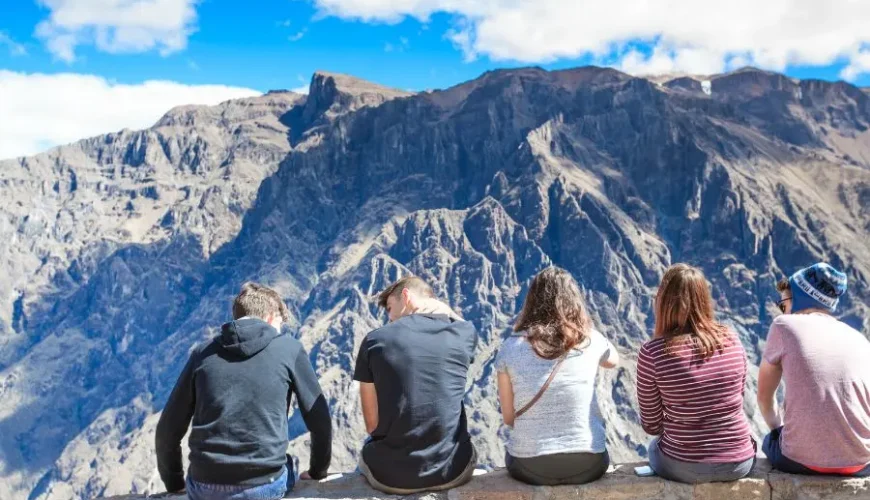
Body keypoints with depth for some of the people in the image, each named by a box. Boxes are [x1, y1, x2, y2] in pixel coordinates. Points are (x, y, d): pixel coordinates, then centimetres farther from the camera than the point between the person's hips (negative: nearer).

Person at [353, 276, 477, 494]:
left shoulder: (375, 340, -8)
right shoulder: (465, 334, -5)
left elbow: (372, 424, -4)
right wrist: (444, 309, 6)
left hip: (389, 475, -1)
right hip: (452, 470, 1)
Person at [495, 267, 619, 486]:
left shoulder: (510, 348, -9)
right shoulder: (590, 340, -6)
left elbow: (508, 418, -3)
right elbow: (613, 360, 19)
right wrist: (581, 322, 12)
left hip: (529, 467, -1)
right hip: (588, 464, 1)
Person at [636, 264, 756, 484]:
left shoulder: (652, 353, -18)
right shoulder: (731, 340, -8)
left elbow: (652, 426, -9)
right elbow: (737, 397, 9)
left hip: (684, 468, -3)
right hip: (739, 463, 3)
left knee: (655, 447, 31)